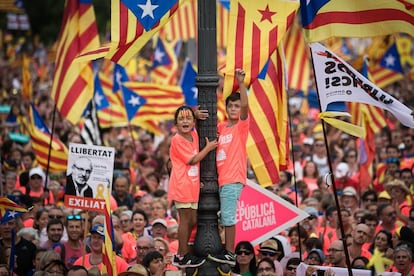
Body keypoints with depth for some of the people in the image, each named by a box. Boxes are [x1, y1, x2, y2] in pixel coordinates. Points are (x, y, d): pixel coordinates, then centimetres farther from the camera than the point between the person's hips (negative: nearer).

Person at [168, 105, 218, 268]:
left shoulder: (194, 135, 9)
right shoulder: (177, 140, -12)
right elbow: (192, 159, -15)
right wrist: (208, 148, -5)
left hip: (193, 185, 8)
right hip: (181, 185, -8)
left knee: (192, 220, 10)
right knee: (186, 219, -5)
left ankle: (180, 254, 19)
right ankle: (184, 257, 1)